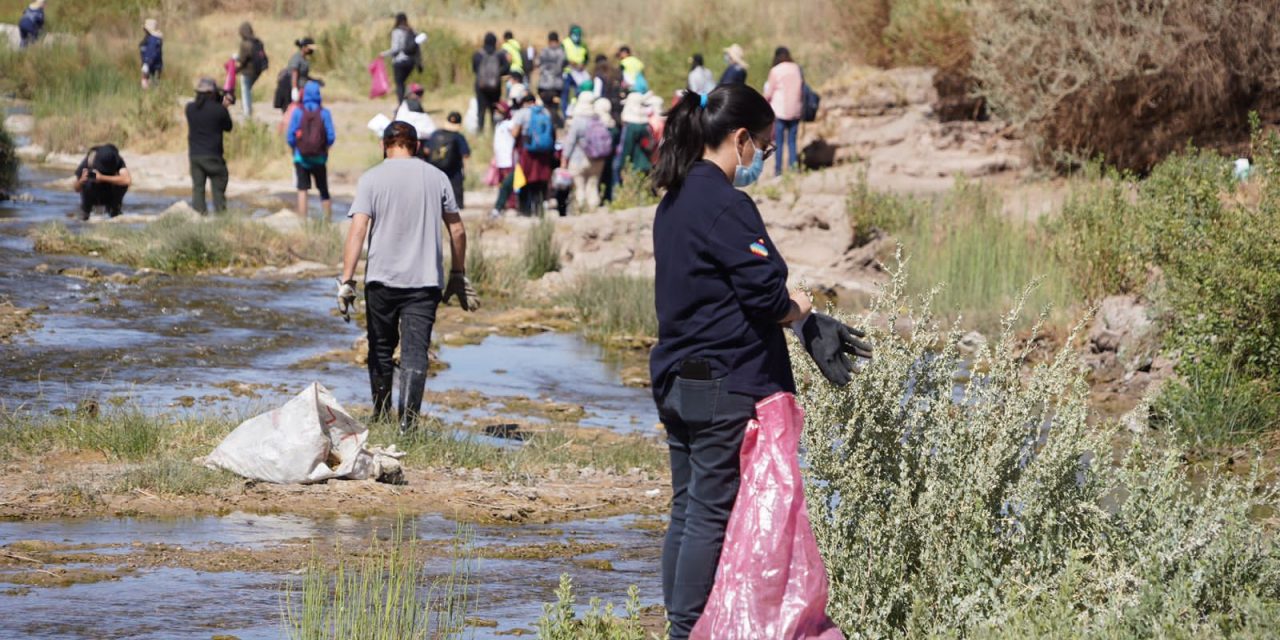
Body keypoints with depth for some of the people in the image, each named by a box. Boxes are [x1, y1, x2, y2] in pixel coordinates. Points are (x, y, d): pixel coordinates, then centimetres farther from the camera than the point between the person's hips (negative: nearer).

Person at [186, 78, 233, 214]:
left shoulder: (190, 108, 0)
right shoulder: (219, 110, -11)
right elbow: (228, 127, 2)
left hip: (194, 155, 3)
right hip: (213, 155, -3)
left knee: (197, 188, 7)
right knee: (218, 188, 6)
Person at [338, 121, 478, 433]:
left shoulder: (372, 178, -2)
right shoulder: (436, 178, 5)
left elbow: (358, 229, -11)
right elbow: (457, 229, 10)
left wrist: (346, 280, -11)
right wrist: (458, 276, 21)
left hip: (381, 279, 0)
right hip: (425, 279, 0)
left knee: (381, 349, 15)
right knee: (415, 352, -3)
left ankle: (381, 417, 25)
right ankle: (407, 422, -15)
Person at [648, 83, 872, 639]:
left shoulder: (675, 201, 13)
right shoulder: (725, 205, -17)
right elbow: (766, 295, -21)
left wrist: (807, 321, 10)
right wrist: (803, 311, 0)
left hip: (677, 379, 10)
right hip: (725, 385, -10)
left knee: (687, 510, 13)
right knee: (713, 514, -3)